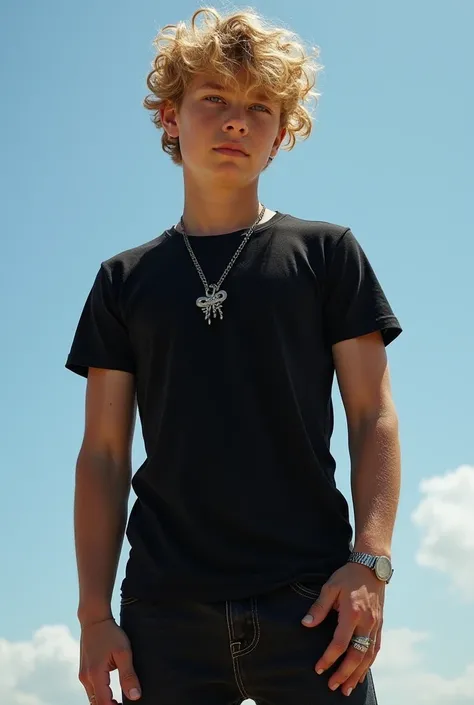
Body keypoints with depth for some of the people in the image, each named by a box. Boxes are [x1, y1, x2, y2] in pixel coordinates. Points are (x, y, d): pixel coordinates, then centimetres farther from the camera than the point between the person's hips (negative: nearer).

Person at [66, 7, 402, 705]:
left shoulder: (326, 253, 9)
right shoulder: (126, 279, 13)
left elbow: (374, 418, 4)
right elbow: (103, 454, 9)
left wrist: (369, 563, -9)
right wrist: (95, 613, 2)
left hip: (310, 599, -1)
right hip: (166, 610, 1)